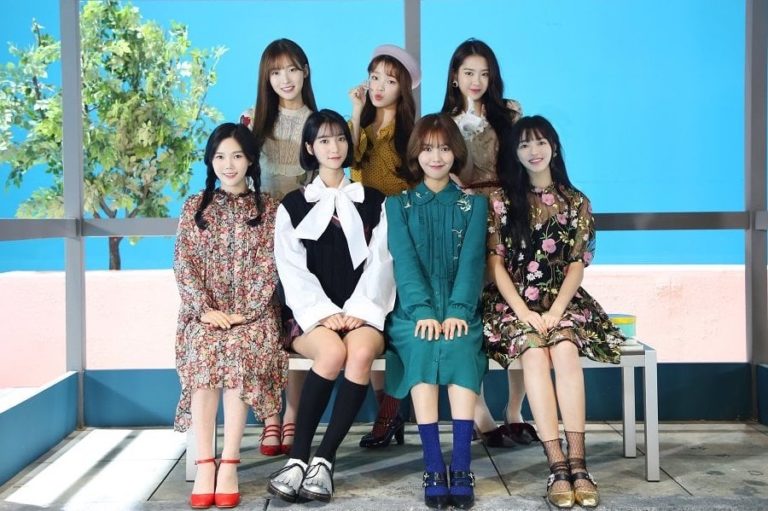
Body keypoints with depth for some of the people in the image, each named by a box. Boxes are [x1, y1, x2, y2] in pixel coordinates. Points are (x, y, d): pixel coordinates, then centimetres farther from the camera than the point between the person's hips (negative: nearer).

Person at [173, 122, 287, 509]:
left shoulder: (267, 208, 10)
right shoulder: (195, 207, 14)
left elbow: (268, 266, 0)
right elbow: (183, 263, 4)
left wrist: (243, 312, -13)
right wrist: (206, 309, -11)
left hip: (253, 312, -1)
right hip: (204, 312, 1)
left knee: (237, 348, -33)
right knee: (202, 349, -31)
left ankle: (229, 464, -32)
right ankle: (204, 465, -32)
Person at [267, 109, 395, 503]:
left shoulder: (373, 201, 15)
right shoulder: (292, 205, 13)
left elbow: (380, 263, 4)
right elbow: (293, 271, 1)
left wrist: (358, 311, -10)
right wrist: (325, 313, -13)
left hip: (362, 313, 1)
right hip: (312, 314, -1)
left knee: (360, 352, -34)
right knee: (332, 353, -34)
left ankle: (324, 459, -29)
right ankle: (298, 458, -28)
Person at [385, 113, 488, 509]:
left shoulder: (473, 204, 12)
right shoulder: (399, 204, 11)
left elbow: (472, 261, -2)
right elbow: (404, 261, -3)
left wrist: (458, 311, -18)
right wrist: (423, 311, -19)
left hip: (459, 311, 0)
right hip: (413, 312, 0)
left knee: (460, 346, -32)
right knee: (422, 347, -32)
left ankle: (461, 467, -34)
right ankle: (433, 467, -32)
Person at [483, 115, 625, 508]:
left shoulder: (576, 202, 9)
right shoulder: (500, 199, 5)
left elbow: (577, 264, 2)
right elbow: (495, 263, -1)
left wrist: (555, 311, -14)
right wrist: (523, 312, -13)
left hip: (562, 300, 1)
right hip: (514, 302, -1)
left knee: (565, 349, -31)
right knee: (534, 352, -31)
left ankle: (576, 462, -34)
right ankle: (559, 464, -35)